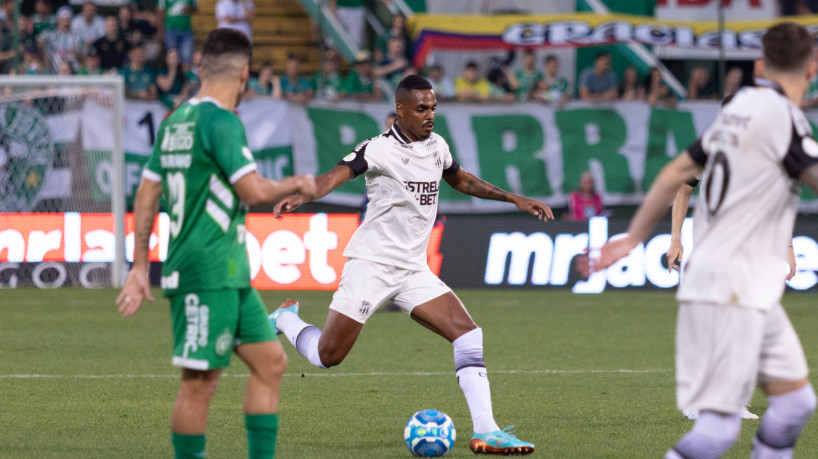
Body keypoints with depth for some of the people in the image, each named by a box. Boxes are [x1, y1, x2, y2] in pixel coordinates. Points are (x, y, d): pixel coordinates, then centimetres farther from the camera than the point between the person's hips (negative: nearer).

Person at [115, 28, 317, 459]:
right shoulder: (220, 121, -14)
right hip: (207, 273, -10)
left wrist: (139, 267, 19)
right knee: (200, 381, -4)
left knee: (270, 361, 10)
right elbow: (254, 191, -22)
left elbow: (146, 194, 16)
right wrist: (297, 184, -3)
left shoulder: (176, 120, 14)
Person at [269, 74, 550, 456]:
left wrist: (514, 199, 25)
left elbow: (462, 181, 27)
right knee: (328, 356, -2)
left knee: (468, 335, -9)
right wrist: (301, 196, -50)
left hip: (413, 270, 6)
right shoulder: (381, 148, -15)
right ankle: (285, 319, 31)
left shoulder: (436, 146, 7)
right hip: (371, 264, -6)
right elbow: (338, 174, -30)